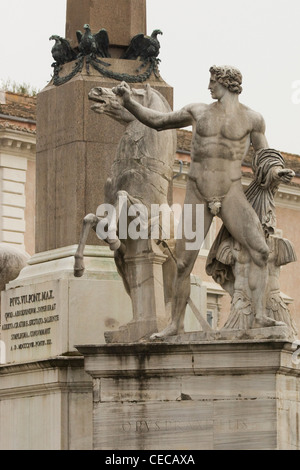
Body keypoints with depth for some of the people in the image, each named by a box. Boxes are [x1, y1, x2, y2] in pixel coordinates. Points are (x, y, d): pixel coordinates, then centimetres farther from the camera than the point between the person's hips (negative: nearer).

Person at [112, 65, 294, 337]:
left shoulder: (253, 119, 2)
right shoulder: (199, 111, 8)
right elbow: (156, 121, 17)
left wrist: (277, 173, -12)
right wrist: (128, 102, 5)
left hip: (231, 194, -2)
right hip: (197, 197, 2)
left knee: (260, 250, -25)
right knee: (183, 264, 3)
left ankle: (260, 315, -28)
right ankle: (176, 324, 17)